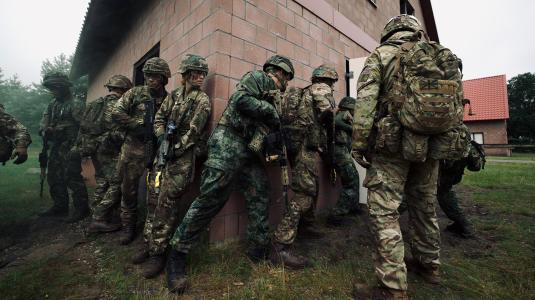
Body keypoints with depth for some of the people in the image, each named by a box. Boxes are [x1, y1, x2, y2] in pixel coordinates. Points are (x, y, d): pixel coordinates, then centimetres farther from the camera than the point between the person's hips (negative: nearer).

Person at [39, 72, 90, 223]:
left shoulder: (76, 104, -10)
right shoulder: (52, 105, 16)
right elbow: (44, 123, 16)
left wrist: (77, 147, -20)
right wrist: (45, 131, -8)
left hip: (70, 147, -9)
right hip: (55, 147, 9)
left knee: (72, 178, -8)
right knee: (54, 178, 15)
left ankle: (82, 209, 0)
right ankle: (60, 207, 28)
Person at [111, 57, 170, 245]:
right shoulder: (136, 93, 5)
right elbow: (117, 112, -2)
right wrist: (137, 126, -9)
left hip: (157, 151, 0)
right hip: (134, 149, 1)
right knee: (129, 189, 9)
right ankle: (128, 227, 27)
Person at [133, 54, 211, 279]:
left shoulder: (202, 100, -3)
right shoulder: (173, 95, 13)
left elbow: (193, 130, -11)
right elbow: (159, 119, 12)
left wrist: (175, 149, -12)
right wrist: (162, 138, -5)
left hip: (183, 156, -6)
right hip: (164, 152, 6)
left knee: (167, 204, -6)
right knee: (153, 199, 11)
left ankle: (158, 253, 7)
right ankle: (149, 245, 27)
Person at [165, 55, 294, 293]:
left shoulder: (273, 96, 27)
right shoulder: (258, 77, 4)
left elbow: (269, 127, 23)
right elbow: (241, 100, -15)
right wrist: (271, 112, -7)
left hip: (251, 151, 9)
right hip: (229, 143, -9)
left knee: (260, 199, 6)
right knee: (210, 198, -10)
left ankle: (260, 250, 19)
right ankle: (177, 254, 5)